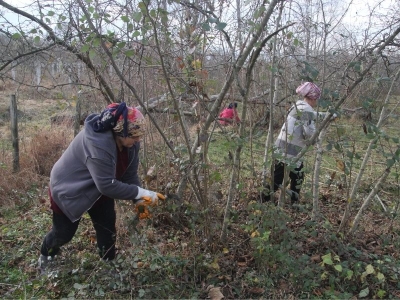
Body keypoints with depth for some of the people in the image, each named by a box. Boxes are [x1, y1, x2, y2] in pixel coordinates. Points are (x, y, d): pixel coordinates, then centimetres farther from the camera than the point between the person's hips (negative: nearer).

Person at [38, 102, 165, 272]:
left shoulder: (129, 142, -17)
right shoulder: (97, 143, -41)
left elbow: (129, 174, -9)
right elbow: (108, 185, -40)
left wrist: (139, 200, -20)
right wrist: (140, 193, -37)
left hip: (99, 189, 6)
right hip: (69, 189, -6)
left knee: (108, 230, 6)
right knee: (64, 233, 12)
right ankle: (46, 255, 44)